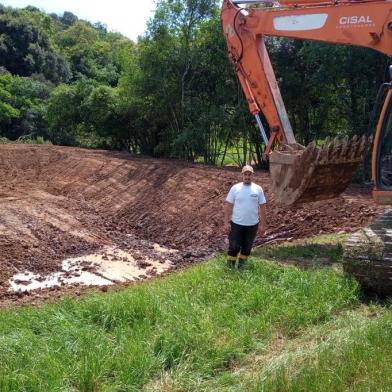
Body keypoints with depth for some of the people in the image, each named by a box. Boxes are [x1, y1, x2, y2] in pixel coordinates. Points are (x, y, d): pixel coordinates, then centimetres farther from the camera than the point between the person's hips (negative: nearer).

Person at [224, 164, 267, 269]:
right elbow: (228, 206, -4)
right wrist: (226, 222, -9)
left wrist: (262, 224, -1)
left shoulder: (258, 189, -2)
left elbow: (262, 207, 2)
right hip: (236, 223, -2)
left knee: (247, 247, 14)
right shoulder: (235, 188, -6)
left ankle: (242, 265, 29)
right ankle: (230, 266, 17)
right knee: (234, 247, 4)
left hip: (252, 224, 2)